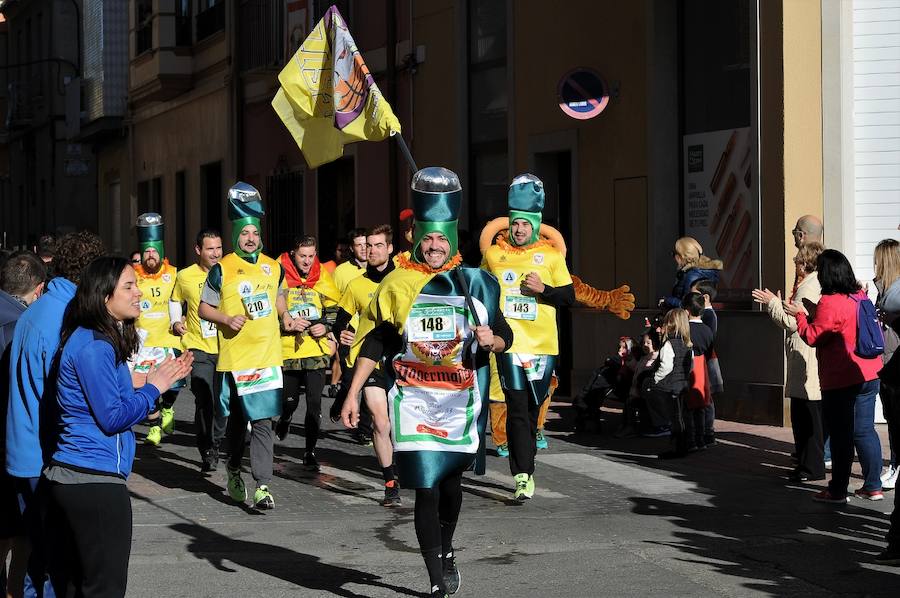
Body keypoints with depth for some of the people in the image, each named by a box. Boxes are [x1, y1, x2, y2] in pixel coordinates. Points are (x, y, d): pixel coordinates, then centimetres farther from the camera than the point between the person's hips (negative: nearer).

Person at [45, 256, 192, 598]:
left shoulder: (102, 341, 14)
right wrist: (153, 389, -6)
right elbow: (112, 418, -18)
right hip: (95, 480, -10)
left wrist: (157, 382, 9)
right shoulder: (93, 346, -17)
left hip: (74, 478, 10)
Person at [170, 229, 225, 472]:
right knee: (204, 401, -12)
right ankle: (206, 450, 1)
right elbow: (175, 300, 19)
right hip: (199, 349, -2)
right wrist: (176, 322, 4)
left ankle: (216, 443, 28)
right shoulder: (185, 276, 0)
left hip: (226, 348, 2)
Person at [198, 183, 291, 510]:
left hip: (267, 357, 2)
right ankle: (234, 469, 36)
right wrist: (226, 319, -13)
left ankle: (262, 486, -9)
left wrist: (284, 315, 9)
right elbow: (203, 308, 3)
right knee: (236, 420, 13)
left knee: (262, 422, -6)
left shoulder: (273, 268, 9)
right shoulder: (221, 270, -3)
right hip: (234, 357, -2)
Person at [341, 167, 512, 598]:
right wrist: (353, 394, 1)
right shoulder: (396, 284, 3)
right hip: (414, 402, -2)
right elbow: (373, 344, 6)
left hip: (461, 401, 2)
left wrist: (491, 339, -13)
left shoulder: (475, 283, 6)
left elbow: (504, 338, 11)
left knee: (450, 482, 14)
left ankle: (445, 551, 40)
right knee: (426, 490, -7)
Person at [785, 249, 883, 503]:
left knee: (841, 435, -1)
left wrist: (800, 314, 1)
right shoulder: (860, 297, 8)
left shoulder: (830, 303, -17)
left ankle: (837, 491, 6)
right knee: (864, 430, 12)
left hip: (841, 380, -7)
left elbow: (813, 337, -11)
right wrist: (811, 314, 18)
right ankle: (873, 486, 15)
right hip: (869, 375, 7)